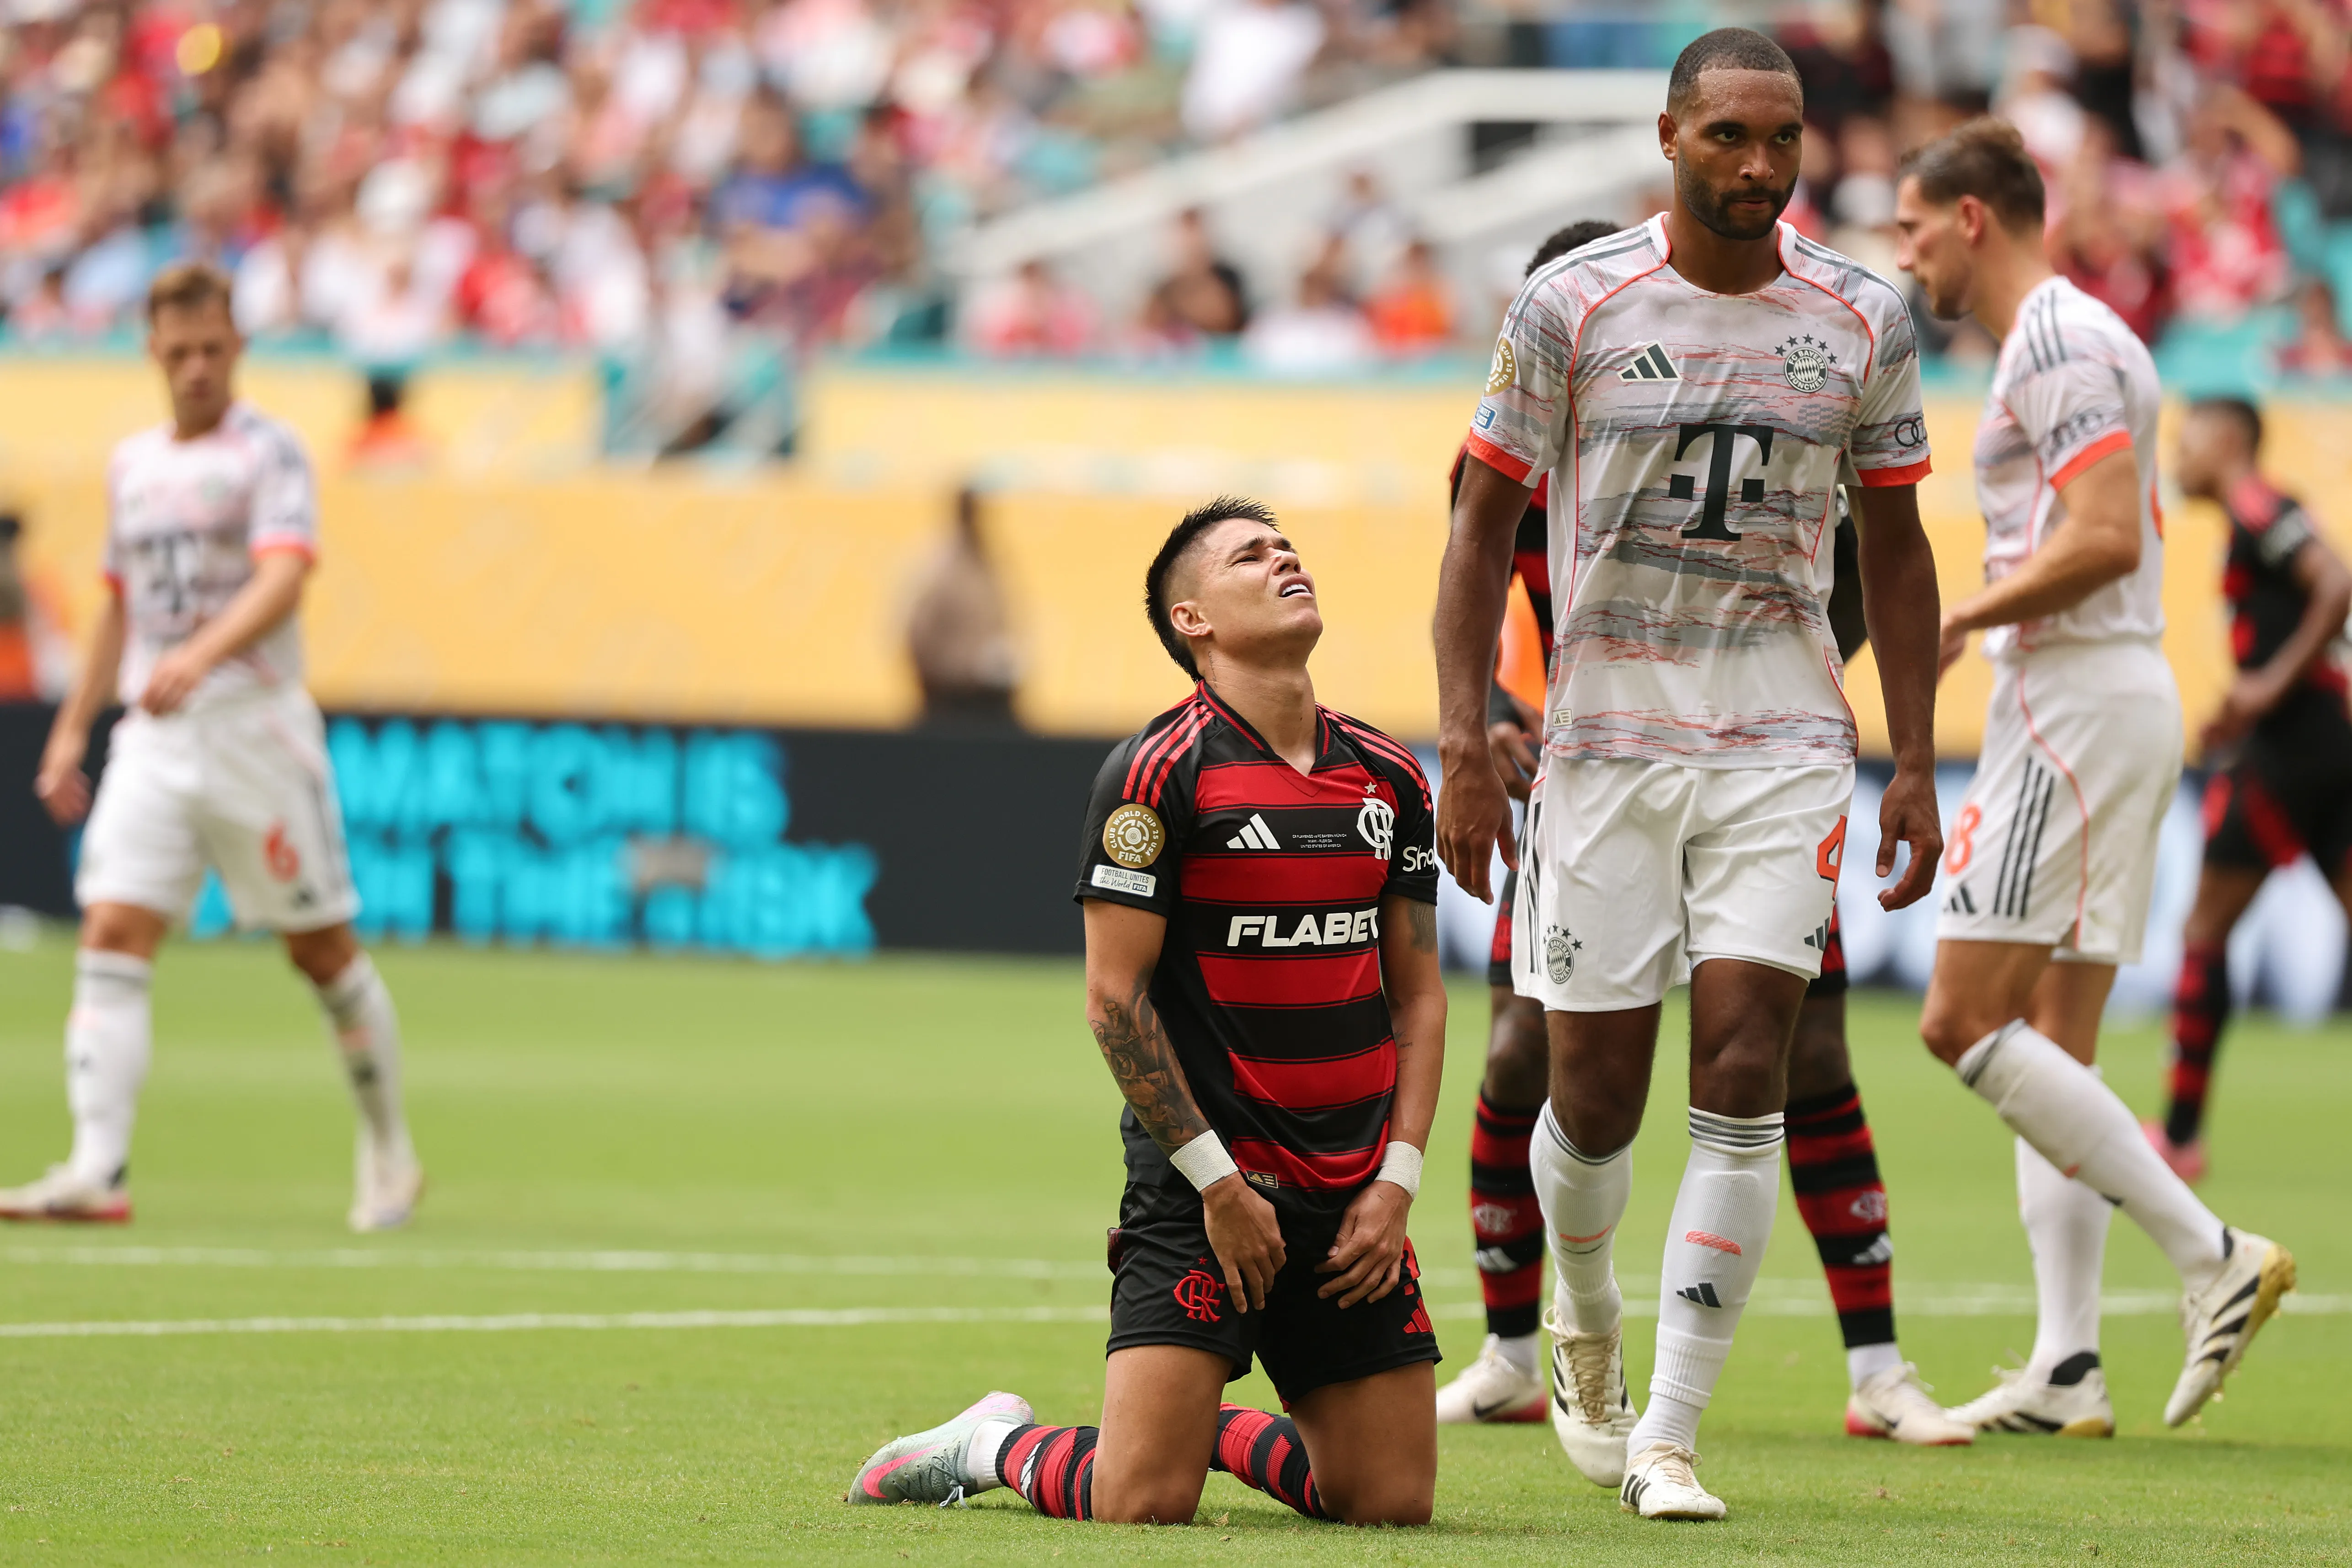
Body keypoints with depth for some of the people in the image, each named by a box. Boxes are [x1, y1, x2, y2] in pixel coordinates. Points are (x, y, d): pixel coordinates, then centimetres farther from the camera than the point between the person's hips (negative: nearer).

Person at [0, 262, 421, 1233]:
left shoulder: (268, 453, -5)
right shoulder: (132, 465, 15)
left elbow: (283, 578, -21)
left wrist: (202, 654, -38)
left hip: (255, 724, -5)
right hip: (152, 739, 5)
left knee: (321, 948, 3)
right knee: (113, 936, -11)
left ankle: (389, 1154, 19)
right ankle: (97, 1171, -18)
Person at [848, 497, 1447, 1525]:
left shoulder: (1388, 777, 9)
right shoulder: (1158, 772, -9)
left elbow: (1417, 990, 14)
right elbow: (1114, 995, -10)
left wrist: (1397, 1180, 3)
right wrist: (1217, 1179, -12)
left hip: (1350, 1201, 5)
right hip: (1201, 1196, -5)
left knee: (1393, 1500, -1)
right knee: (1145, 1502, -15)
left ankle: (1216, 1429, 28)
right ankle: (997, 1446, 17)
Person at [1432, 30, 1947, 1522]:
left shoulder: (1862, 320, 3)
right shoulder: (1572, 307, -4)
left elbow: (1894, 545, 12)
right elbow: (1487, 522, 1)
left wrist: (1916, 765, 8)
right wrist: (1467, 742, -6)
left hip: (1783, 742, 1)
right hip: (1605, 736, -1)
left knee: (1744, 1072, -12)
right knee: (1596, 1096, 1)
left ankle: (1668, 1432, -7)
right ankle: (1586, 1319, 34)